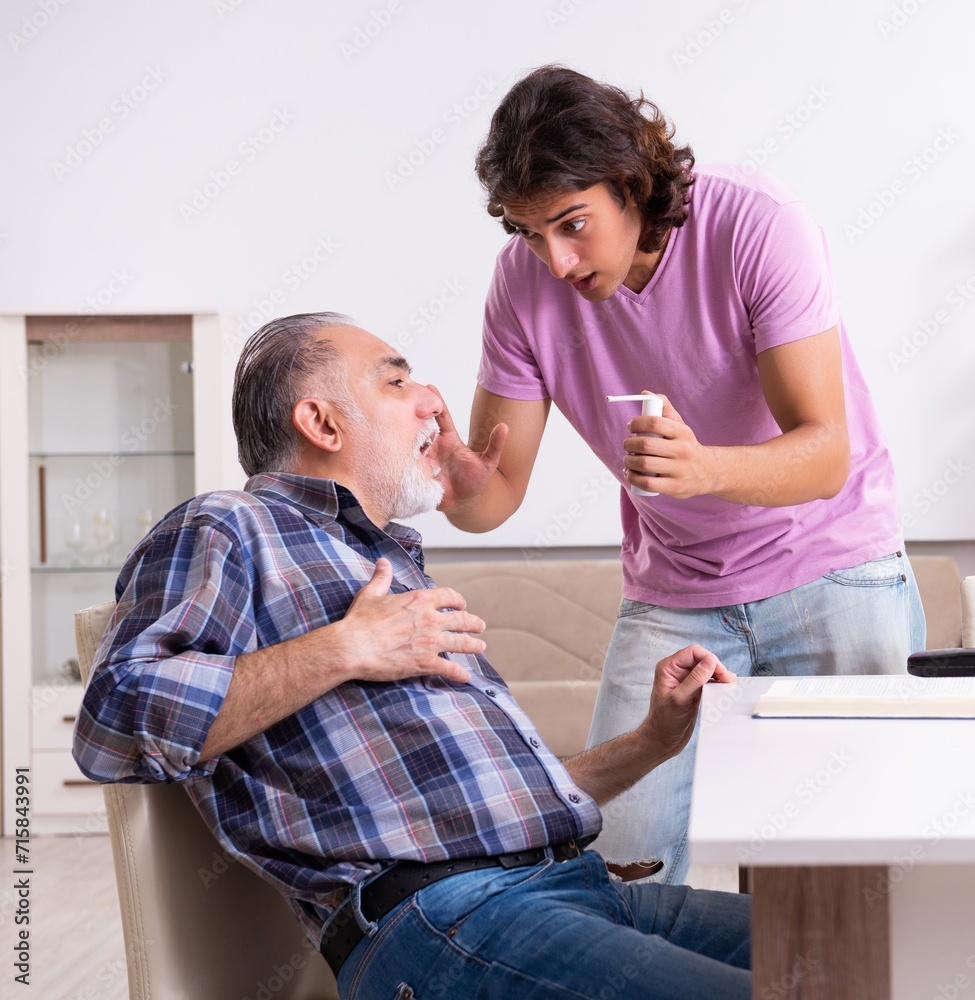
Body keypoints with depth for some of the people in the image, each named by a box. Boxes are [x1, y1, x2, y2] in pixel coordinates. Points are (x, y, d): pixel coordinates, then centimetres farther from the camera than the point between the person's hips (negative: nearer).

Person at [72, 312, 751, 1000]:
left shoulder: (399, 572, 31)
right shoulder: (224, 530, 5)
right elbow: (116, 722, -14)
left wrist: (654, 741, 24)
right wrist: (344, 649, -11)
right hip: (439, 914, -9)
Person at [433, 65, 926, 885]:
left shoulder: (756, 223, -21)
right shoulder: (525, 279, -12)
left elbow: (825, 453, -25)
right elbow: (500, 492, -8)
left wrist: (706, 469, -46)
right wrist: (463, 488, -32)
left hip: (831, 570, -2)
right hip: (672, 593, 2)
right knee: (619, 863, -9)